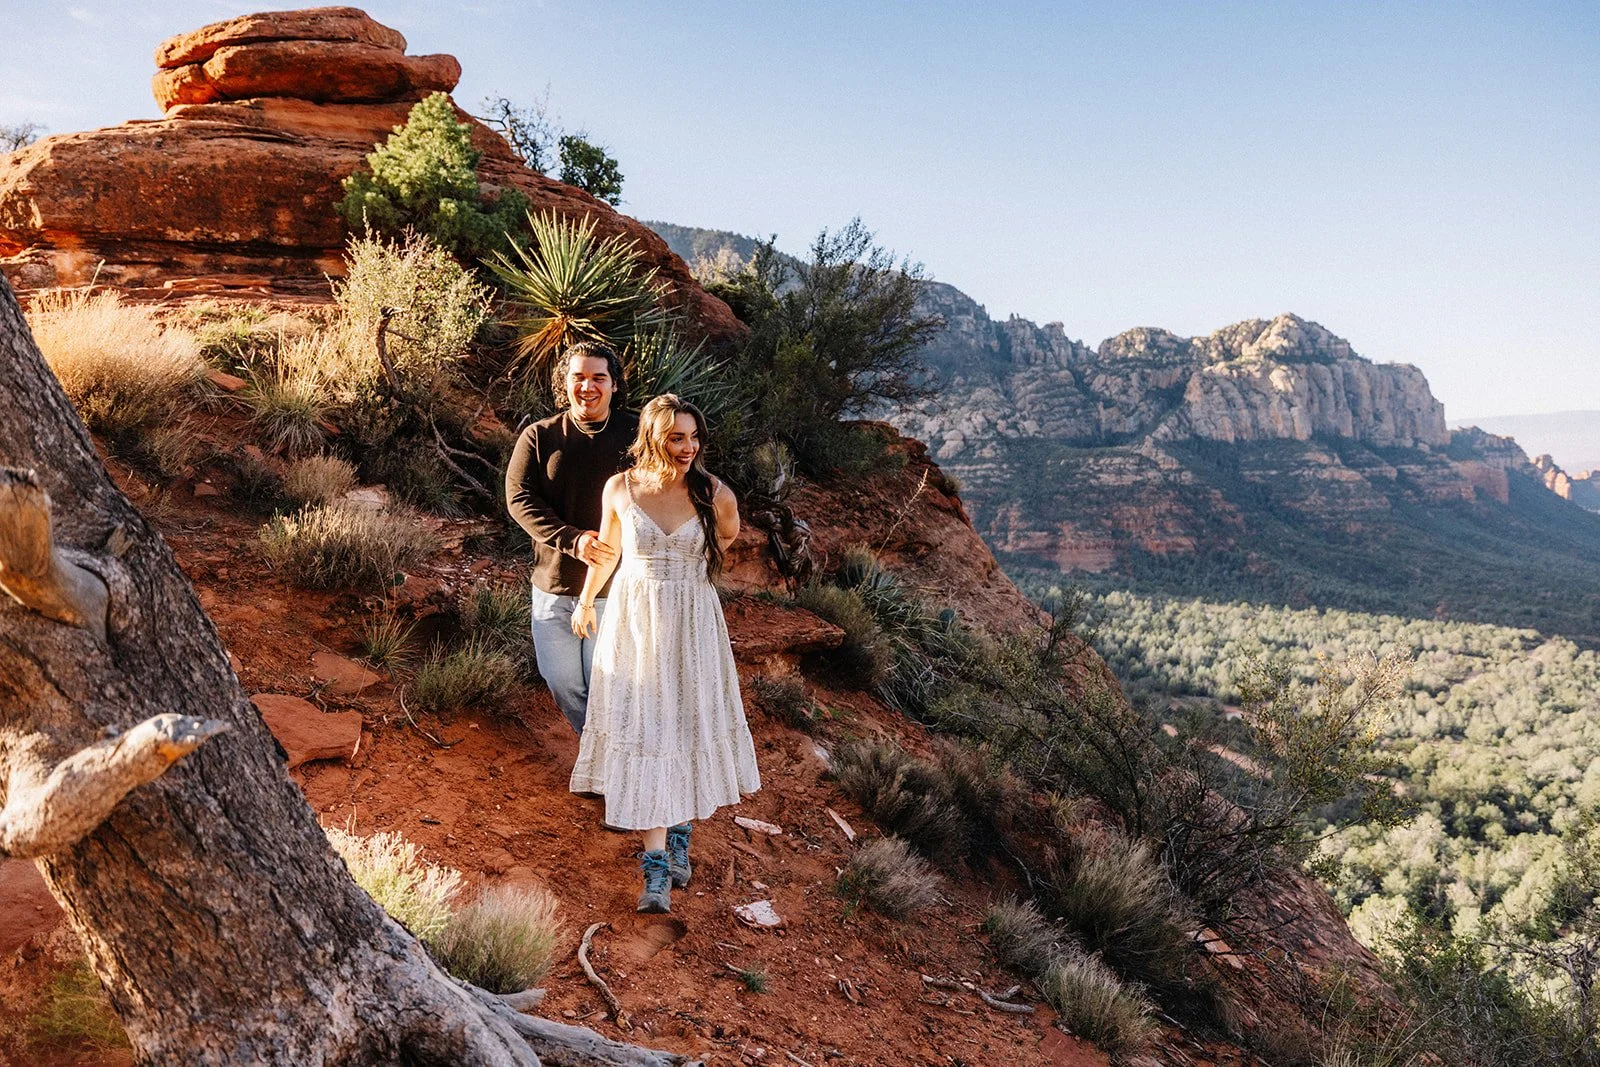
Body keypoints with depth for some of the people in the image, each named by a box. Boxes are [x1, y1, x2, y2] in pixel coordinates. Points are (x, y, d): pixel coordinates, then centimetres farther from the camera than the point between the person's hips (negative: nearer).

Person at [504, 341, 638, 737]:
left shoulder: (636, 436, -4)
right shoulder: (539, 437, 1)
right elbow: (520, 499, -7)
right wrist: (572, 540, -21)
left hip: (614, 589, -3)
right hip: (554, 586, 3)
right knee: (561, 682, 15)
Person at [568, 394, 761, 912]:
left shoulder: (715, 494, -9)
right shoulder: (620, 488, -6)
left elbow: (729, 535, 15)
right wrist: (585, 602, 24)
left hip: (692, 625, 0)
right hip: (633, 622, 0)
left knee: (688, 730, 8)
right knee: (642, 736, -2)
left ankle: (679, 837, 32)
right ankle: (656, 871, 1)